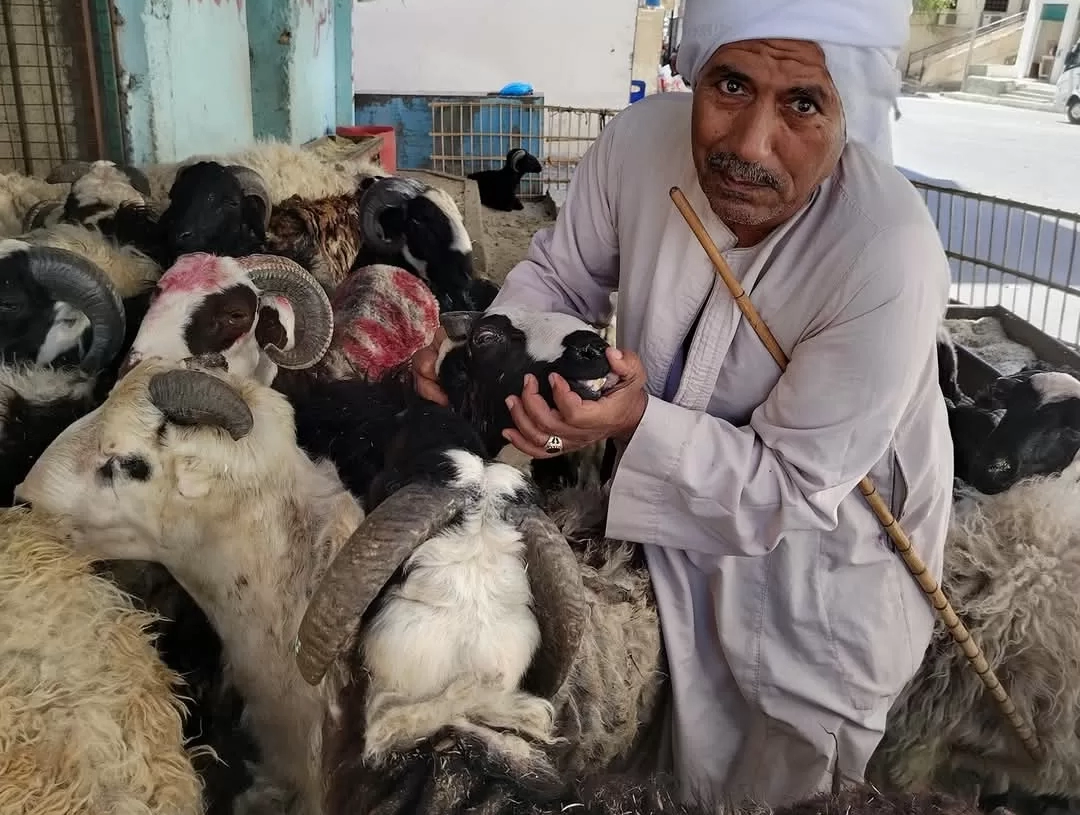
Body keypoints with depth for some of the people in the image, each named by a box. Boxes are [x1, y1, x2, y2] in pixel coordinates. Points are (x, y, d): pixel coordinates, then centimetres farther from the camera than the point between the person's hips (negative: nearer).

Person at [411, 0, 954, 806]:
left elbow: (792, 486, -28)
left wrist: (638, 424, -40)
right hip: (682, 506, 4)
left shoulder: (889, 262, -37)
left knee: (775, 779, 22)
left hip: (819, 546, -3)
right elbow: (561, 274, -4)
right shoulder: (642, 139, -23)